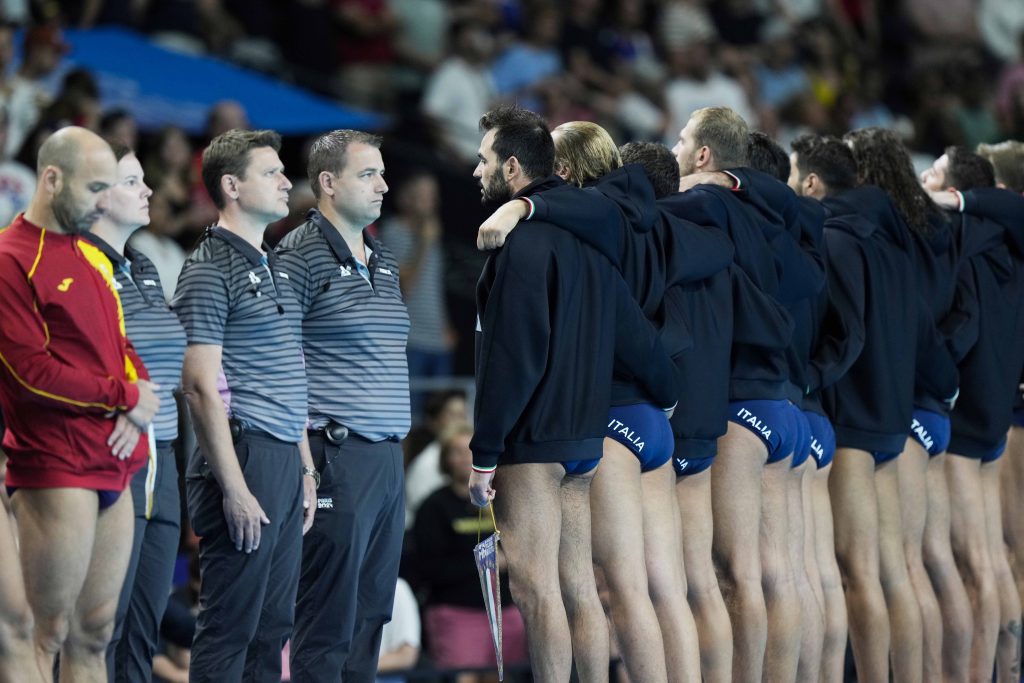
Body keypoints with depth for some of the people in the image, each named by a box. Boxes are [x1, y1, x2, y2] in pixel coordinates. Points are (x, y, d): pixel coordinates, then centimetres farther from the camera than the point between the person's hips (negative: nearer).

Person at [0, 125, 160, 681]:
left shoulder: (91, 258, 16)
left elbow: (121, 347, 20)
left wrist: (138, 409, -2)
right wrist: (127, 397, -9)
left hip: (114, 472, 8)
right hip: (56, 472, -8)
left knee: (94, 633, 9)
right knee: (49, 633, -6)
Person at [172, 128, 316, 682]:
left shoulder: (271, 268, 19)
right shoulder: (210, 271, -9)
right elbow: (201, 387, -15)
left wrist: (305, 469, 19)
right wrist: (234, 487, -19)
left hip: (284, 462, 9)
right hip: (244, 456, -9)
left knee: (272, 626, 9)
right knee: (229, 629, -8)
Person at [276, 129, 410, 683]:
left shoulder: (383, 261, 18)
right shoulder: (300, 255, -7)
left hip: (386, 455, 8)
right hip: (336, 455, -8)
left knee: (371, 611, 8)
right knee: (329, 617, -8)